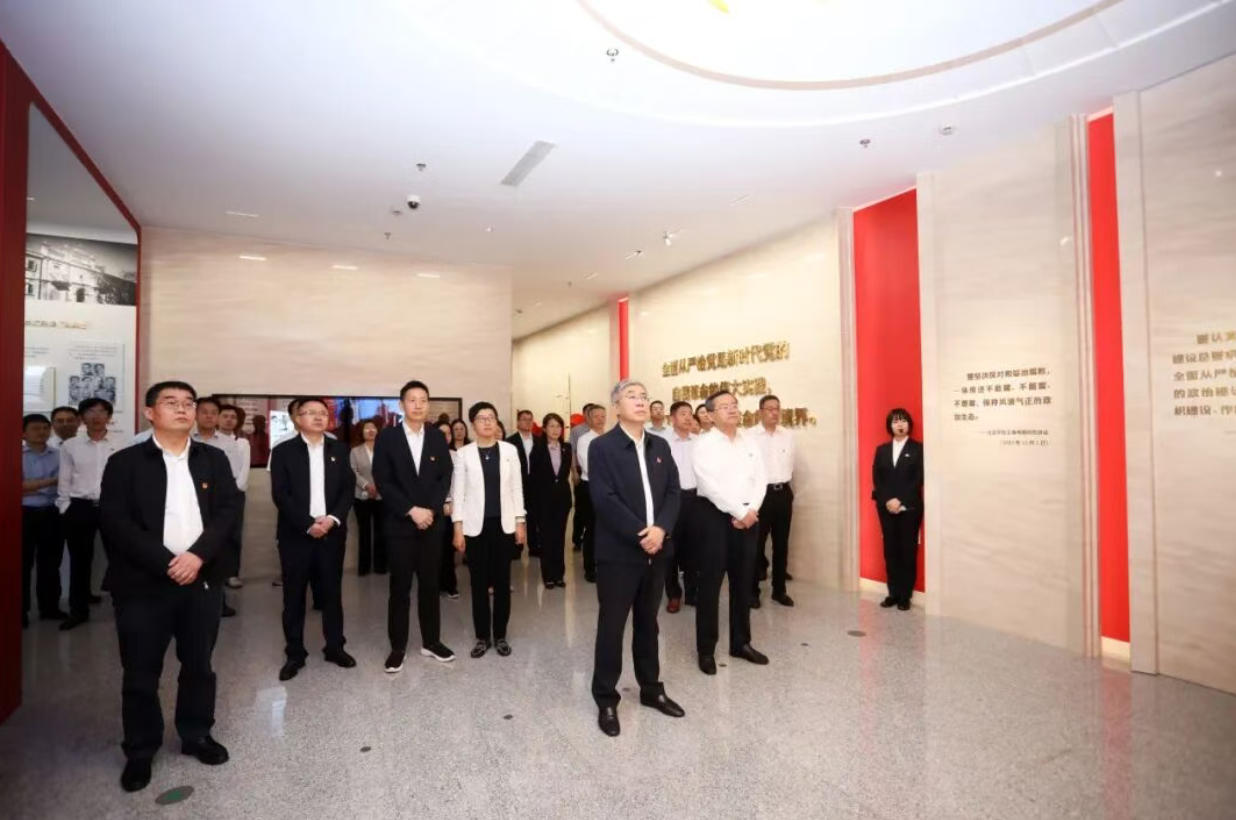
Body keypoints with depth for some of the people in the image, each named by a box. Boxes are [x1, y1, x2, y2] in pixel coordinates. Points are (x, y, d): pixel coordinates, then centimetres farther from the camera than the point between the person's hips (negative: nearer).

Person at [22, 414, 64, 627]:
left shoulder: (59, 455, 7)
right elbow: (20, 487, -8)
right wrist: (51, 481, -9)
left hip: (51, 514, 2)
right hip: (25, 514, -2)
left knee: (50, 563, 9)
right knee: (23, 563, 5)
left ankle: (50, 607, 19)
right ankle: (20, 611, 14)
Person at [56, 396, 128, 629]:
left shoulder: (122, 443, 0)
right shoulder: (70, 446, 5)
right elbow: (64, 481, 8)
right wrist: (65, 508, 3)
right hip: (79, 507, 2)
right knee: (79, 560, 11)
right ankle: (78, 610, 23)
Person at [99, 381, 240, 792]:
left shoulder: (214, 460, 6)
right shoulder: (125, 462, -2)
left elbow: (228, 510, -1)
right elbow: (114, 522, -10)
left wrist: (198, 556, -15)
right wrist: (166, 563, -17)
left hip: (203, 579, 2)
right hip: (143, 583, -2)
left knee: (199, 665, 14)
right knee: (141, 672, 8)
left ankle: (197, 735, 31)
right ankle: (140, 751, 27)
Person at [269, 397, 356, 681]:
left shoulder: (339, 449, 7)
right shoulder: (283, 451, -1)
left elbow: (348, 488, 3)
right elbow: (280, 495, -7)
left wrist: (333, 518, -12)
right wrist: (308, 524, -15)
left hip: (332, 531, 2)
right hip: (296, 534, -2)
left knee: (332, 592, 10)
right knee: (294, 596, 6)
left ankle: (335, 647, 22)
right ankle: (294, 653, 19)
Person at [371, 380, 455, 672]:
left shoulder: (438, 437, 5)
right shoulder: (387, 437, -3)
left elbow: (445, 477, 3)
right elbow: (382, 481, -8)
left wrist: (431, 509, -10)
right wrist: (411, 511, -14)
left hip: (431, 522, 2)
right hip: (400, 524, -2)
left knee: (430, 585, 10)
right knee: (400, 588, 6)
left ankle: (431, 641, 23)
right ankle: (398, 647, 19)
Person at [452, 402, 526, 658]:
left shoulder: (509, 450, 2)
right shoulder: (464, 453, -1)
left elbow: (517, 488, 4)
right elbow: (457, 492, 0)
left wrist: (520, 521, 2)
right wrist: (458, 527, -4)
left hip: (504, 524, 1)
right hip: (476, 525, -1)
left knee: (502, 582, 7)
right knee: (479, 583, 6)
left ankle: (500, 636, 20)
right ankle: (482, 637, 19)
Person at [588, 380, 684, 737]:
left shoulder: (660, 446, 10)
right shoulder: (602, 446, -8)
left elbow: (673, 492, 4)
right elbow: (604, 499, -16)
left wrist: (661, 529, -12)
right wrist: (639, 534, -18)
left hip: (656, 549, 5)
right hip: (618, 551, -5)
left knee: (648, 622, 18)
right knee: (611, 625, 5)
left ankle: (651, 688, 34)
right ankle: (606, 700, 21)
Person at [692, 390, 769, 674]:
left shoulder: (749, 441, 10)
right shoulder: (704, 444, -8)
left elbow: (760, 478, 5)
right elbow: (711, 485, -16)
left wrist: (751, 511, -9)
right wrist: (739, 513, -15)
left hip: (748, 517, 6)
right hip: (716, 516, -5)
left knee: (743, 583, 14)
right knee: (710, 584, 1)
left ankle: (741, 642, 28)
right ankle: (706, 649, 14)